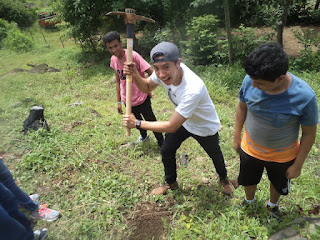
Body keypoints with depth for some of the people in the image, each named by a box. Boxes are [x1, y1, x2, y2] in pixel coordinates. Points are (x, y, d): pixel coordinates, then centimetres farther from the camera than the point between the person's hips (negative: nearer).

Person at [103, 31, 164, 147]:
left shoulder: (133, 55, -22)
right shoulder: (113, 60, -2)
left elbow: (152, 73, -24)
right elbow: (118, 81, 8)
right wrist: (119, 101, 10)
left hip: (141, 98, -6)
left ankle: (161, 143, 31)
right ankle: (143, 135, 55)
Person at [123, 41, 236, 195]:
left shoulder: (193, 89, -47)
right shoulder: (164, 71, -26)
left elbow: (171, 127, -38)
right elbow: (147, 87, -5)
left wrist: (137, 123, -31)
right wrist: (135, 75, -27)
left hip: (206, 128, -5)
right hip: (183, 121, 5)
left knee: (215, 155, 21)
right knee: (166, 151, 13)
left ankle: (223, 178, 56)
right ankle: (171, 182, 42)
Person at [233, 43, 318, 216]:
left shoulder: (305, 96, -33)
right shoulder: (250, 81, -26)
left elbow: (309, 133, -17)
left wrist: (298, 165, -8)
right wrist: (237, 137, 3)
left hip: (282, 157, -1)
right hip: (250, 149, 2)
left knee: (278, 184, 29)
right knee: (248, 181, 27)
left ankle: (273, 204, 64)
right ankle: (249, 200, 63)